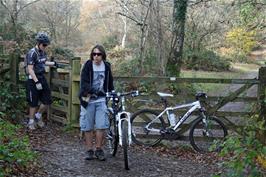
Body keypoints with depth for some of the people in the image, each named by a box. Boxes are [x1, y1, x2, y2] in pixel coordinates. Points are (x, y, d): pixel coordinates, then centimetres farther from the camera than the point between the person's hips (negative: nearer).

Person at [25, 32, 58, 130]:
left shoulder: (43, 52, 4)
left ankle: (38, 116, 29)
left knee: (47, 101, 6)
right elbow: (30, 69, -21)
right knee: (34, 103, 3)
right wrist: (36, 82, -25)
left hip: (42, 78, 7)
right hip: (33, 80, -7)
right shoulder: (32, 53, -18)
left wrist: (54, 63, 11)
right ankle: (31, 121, 20)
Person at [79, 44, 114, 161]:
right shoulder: (88, 65, -7)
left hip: (101, 100, 2)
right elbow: (84, 83, -17)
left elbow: (110, 83, 17)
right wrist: (94, 91, -33)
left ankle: (98, 149, 8)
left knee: (101, 126, -6)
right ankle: (89, 150, 14)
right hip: (88, 100, -2)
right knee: (88, 127, 3)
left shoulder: (106, 66, 5)